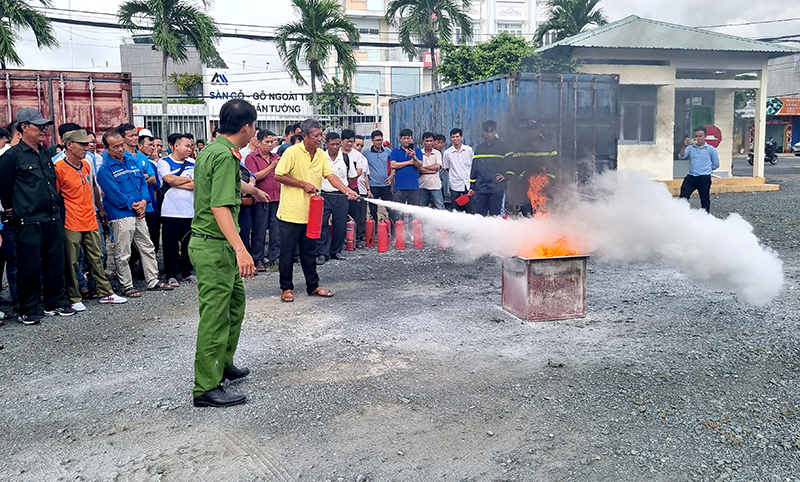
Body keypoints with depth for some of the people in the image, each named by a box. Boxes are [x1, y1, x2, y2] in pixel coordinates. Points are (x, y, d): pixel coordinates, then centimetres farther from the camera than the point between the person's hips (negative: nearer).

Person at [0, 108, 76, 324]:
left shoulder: (45, 154, 14)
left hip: (53, 219, 6)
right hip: (29, 223, -6)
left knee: (55, 263, 12)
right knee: (30, 267, 1)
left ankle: (55, 303, 25)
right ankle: (27, 311, 13)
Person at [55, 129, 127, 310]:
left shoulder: (86, 165, 10)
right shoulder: (59, 168, -11)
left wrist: (100, 209, 23)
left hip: (90, 221, 7)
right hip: (71, 224, -6)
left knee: (96, 259, 12)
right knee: (71, 263, 2)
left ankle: (105, 293, 20)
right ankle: (74, 299, 12)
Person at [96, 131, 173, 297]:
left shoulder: (131, 160, 12)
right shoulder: (105, 169, -10)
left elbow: (143, 182, 13)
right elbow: (114, 193, -15)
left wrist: (143, 201, -3)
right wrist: (133, 205, -11)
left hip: (139, 213, 7)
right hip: (121, 216, -7)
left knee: (148, 248, 12)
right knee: (123, 254, 0)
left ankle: (153, 281, 22)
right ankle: (127, 286, 11)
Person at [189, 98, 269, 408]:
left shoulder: (211, 150, 12)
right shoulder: (225, 155, -20)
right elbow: (220, 207, -29)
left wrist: (252, 189, 49)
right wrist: (240, 249, -35)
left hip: (215, 246, 11)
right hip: (214, 246, -11)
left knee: (235, 304, 22)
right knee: (215, 316, -5)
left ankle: (223, 365, 36)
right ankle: (206, 389, 3)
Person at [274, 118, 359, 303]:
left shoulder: (321, 155, 7)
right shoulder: (292, 152, -12)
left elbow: (331, 176, 0)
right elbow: (278, 176, -12)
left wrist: (347, 190, -16)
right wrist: (303, 184, -14)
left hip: (310, 213, 6)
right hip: (291, 213, -6)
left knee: (310, 253, 15)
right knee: (287, 253, 3)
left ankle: (313, 286, 25)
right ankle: (286, 288, 15)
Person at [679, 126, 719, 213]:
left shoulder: (711, 149, -1)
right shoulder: (690, 147, 5)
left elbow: (716, 164, 5)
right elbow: (681, 156, -9)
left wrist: (706, 169, 9)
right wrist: (684, 146, -20)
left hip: (704, 179, -2)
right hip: (690, 177, 2)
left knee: (705, 200, 7)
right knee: (683, 197, -1)